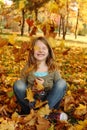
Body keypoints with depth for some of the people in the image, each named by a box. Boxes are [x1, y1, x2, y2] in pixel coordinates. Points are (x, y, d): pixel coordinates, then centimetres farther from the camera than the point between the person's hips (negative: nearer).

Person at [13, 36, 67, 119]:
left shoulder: (53, 68, -2)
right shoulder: (28, 68, -2)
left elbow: (59, 87, -3)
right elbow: (21, 87, -1)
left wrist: (45, 85, -19)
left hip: (49, 100, 1)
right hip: (31, 101, 0)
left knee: (62, 82, -21)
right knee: (18, 84, -24)